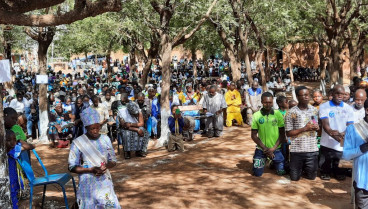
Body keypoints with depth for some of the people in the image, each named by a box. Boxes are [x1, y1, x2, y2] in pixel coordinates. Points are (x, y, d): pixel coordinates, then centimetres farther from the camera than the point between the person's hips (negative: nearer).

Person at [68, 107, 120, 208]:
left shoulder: (105, 139, 2)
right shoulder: (78, 143, -7)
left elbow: (113, 161, 8)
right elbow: (72, 167, -6)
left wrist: (106, 166, -13)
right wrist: (90, 170, -19)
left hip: (105, 183, 2)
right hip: (88, 185, -2)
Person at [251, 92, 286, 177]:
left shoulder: (278, 114, -6)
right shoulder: (256, 115, -7)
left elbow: (282, 134, -3)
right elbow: (254, 135, -4)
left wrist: (273, 148, -13)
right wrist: (265, 148, -12)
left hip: (276, 149, 0)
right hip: (261, 149, 0)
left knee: (281, 172, 5)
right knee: (257, 173, 5)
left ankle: (273, 162, 36)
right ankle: (262, 162, 37)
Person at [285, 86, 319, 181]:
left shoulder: (315, 110, 5)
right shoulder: (291, 112, -8)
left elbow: (317, 126, 16)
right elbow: (288, 133, -7)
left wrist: (317, 127, -8)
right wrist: (304, 128, -16)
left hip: (312, 149, 3)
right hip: (297, 149, -3)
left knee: (311, 177, 12)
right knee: (294, 177, 8)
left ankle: (304, 168, 43)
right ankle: (300, 168, 39)